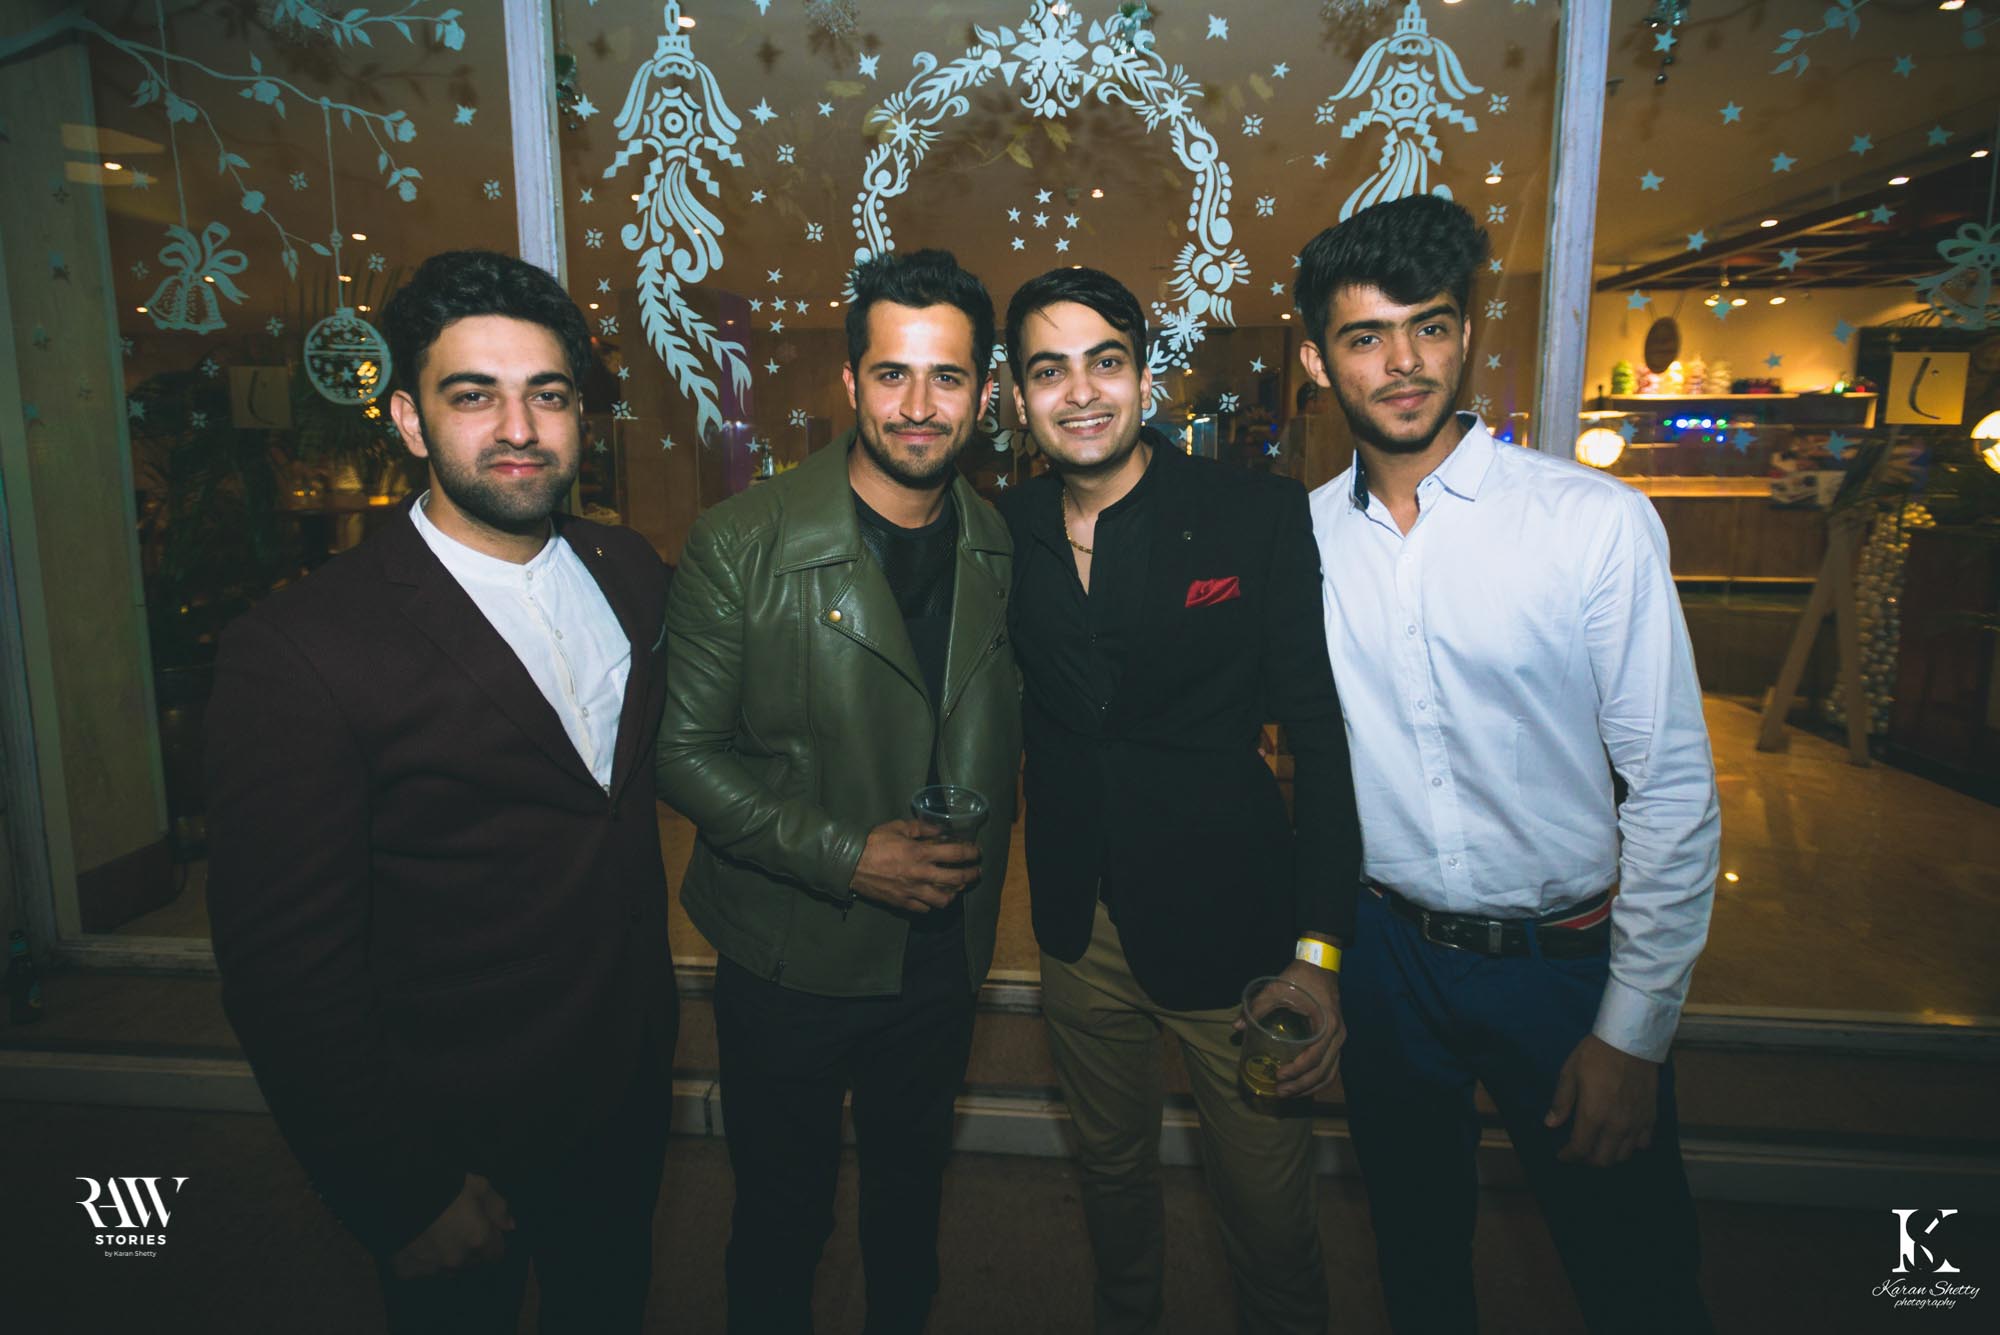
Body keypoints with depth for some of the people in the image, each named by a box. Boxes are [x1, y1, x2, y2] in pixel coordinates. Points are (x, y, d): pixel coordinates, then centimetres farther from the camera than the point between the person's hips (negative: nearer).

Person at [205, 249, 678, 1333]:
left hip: (629, 1094, 5)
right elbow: (287, 969, -18)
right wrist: (408, 1196, -14)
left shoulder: (629, 572, -3)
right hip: (453, 1149, -5)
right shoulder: (297, 650, -21)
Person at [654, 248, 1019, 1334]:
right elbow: (683, 748, -14)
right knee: (781, 1213, 16)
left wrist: (979, 858, -2)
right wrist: (845, 855, -21)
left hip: (942, 954, 4)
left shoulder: (1005, 551, -2)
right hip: (791, 956, -3)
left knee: (912, 1183, 25)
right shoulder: (741, 545, -15)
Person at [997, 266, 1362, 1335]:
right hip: (1078, 925, 4)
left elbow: (1323, 736, -13)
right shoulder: (1005, 533, -2)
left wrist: (1318, 952, -17)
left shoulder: (1262, 516, -13)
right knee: (1110, 1167, 25)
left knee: (1269, 1209, 11)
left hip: (1231, 924, -3)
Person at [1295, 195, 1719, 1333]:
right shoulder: (1304, 536, -3)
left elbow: (1674, 790, -10)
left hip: (1568, 963, -2)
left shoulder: (1598, 521, -13)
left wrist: (1633, 1032, -10)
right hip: (1388, 953, 3)